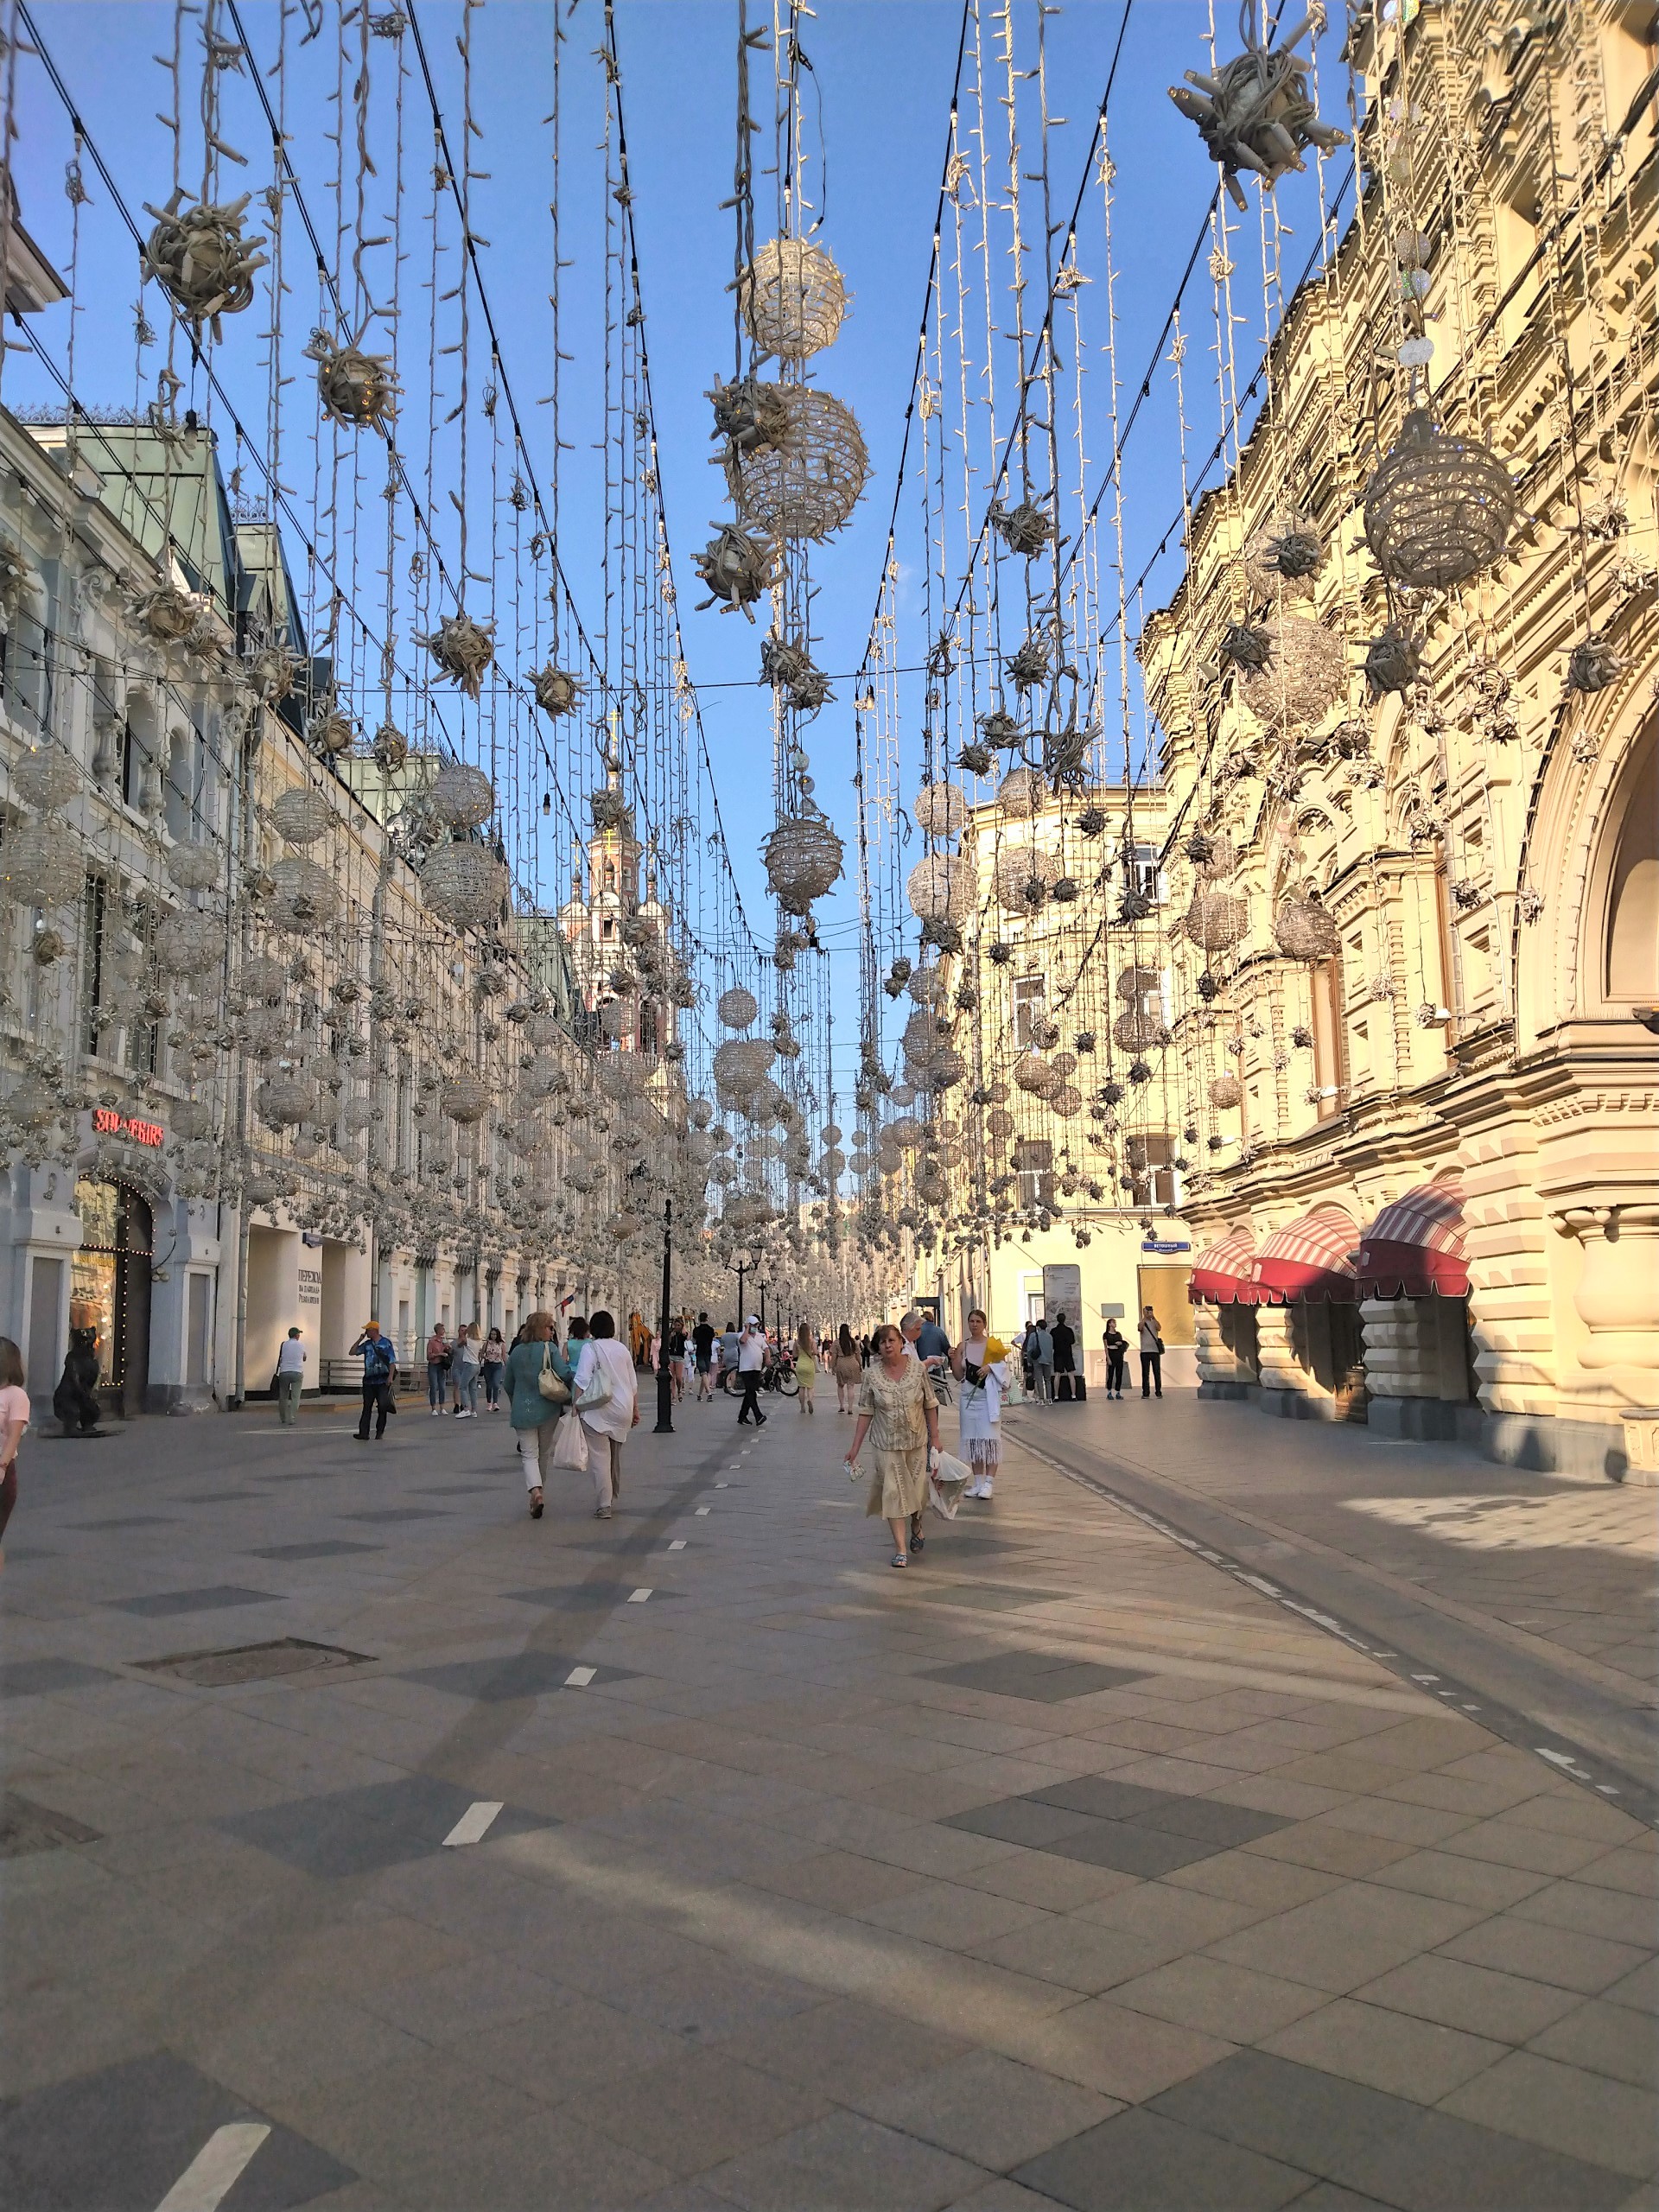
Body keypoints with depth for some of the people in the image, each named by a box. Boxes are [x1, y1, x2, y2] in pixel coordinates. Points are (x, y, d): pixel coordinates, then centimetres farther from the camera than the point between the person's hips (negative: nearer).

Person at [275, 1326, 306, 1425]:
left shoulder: (283, 1344, 5)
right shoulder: (301, 1345, 6)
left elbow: (280, 1359, 8)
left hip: (284, 1373, 1)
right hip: (297, 1373, -1)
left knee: (283, 1397, 13)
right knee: (295, 1397, -2)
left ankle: (283, 1418, 22)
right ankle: (292, 1418, -12)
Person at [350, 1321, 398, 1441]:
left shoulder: (386, 1343, 0)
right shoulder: (367, 1344, 13)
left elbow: (392, 1361, -3)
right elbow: (352, 1352, 13)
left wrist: (391, 1376, -13)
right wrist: (360, 1340, 6)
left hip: (383, 1380, -4)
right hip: (369, 1380, 4)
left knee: (382, 1406, -2)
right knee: (367, 1407, 0)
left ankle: (379, 1431, 10)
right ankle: (363, 1433, 0)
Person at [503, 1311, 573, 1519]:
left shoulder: (516, 1352, 7)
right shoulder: (550, 1349, -6)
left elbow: (509, 1384, 16)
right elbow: (564, 1375, -17)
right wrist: (566, 1361, 5)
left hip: (522, 1410, 1)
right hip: (547, 1409, -1)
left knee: (529, 1454, -2)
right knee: (543, 1454, 15)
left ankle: (535, 1491, -25)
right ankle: (540, 1493, 24)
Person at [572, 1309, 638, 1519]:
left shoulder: (590, 1348, -7)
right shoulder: (622, 1348, 10)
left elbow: (582, 1381, -15)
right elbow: (633, 1383, 14)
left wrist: (575, 1405, -11)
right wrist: (635, 1409, 22)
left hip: (598, 1411, -6)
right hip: (623, 1409, 6)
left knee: (599, 1457, -4)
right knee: (615, 1454, 22)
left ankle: (603, 1506, -9)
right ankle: (614, 1493, 37)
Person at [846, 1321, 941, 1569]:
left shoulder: (918, 1369, -7)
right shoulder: (872, 1376, -8)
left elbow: (930, 1405, 1)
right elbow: (866, 1413, -3)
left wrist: (935, 1437, 0)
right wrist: (855, 1448, -4)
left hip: (917, 1442, 1)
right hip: (888, 1445, -1)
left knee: (918, 1489, 10)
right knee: (894, 1492, -3)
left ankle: (916, 1526, 41)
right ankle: (900, 1549, 3)